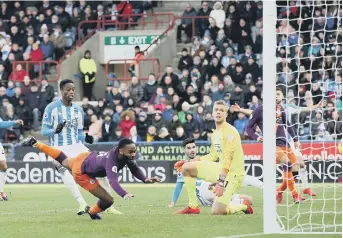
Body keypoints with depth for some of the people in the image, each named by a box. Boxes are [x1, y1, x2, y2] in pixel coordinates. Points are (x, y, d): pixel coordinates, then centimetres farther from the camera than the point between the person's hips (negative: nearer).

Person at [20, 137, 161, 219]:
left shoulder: (127, 156, -22)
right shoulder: (112, 162, -44)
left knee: (64, 162, 38)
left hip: (86, 158, 8)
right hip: (81, 172, -8)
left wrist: (145, 179, -27)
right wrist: (124, 195, -77)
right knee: (108, 200, -11)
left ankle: (35, 143, 53)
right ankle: (92, 212, 23)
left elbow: (135, 169, -8)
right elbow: (113, 181, -59)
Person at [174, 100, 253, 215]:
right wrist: (192, 161, 13)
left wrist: (221, 182, -28)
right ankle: (193, 206, 6)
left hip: (232, 174, -9)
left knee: (217, 212, -18)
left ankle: (243, 206, 13)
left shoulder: (229, 131, -17)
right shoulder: (215, 133, 12)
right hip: (220, 169, 9)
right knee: (186, 167, 2)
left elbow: (227, 158, -23)